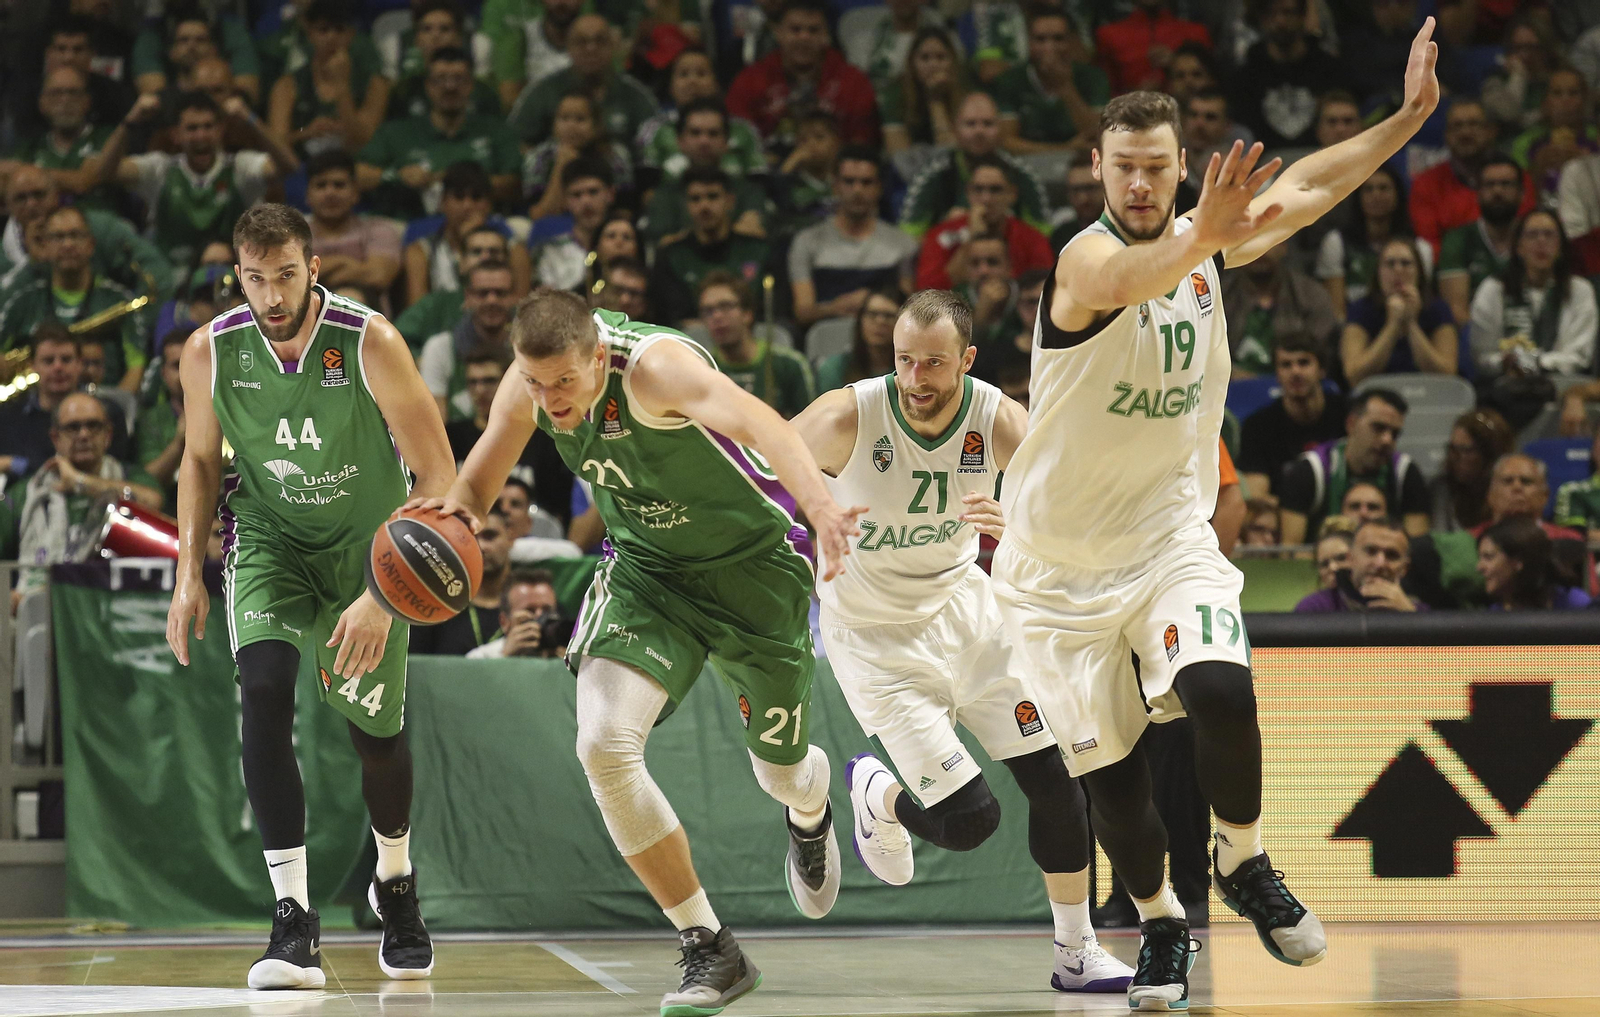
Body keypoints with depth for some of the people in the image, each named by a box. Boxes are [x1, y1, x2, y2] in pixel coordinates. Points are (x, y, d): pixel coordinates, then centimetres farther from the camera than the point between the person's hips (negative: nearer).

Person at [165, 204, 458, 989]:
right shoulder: (211, 352, -17)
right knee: (264, 693, -25)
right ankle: (294, 923, -25)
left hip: (368, 544, -1)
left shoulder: (369, 343, -27)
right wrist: (189, 574, -5)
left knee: (377, 733, 9)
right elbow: (200, 461, 4)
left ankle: (395, 884, 42)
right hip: (269, 540, 1)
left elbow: (439, 478, -24)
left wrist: (382, 595, -31)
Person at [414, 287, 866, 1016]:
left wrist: (819, 504, -75)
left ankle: (811, 809, 58)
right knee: (605, 745, -20)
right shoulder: (528, 386, -16)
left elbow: (754, 419, -55)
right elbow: (485, 469, 1)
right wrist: (457, 508, -26)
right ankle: (711, 953, -8)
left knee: (781, 770, 13)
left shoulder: (656, 366, -36)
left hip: (752, 564, -4)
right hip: (647, 567, 4)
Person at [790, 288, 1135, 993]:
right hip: (875, 636, -4)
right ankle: (877, 793, 23)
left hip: (962, 605, 4)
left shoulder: (999, 421, -16)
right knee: (970, 821, -11)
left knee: (1057, 784, -2)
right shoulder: (847, 419, -24)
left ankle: (1077, 955, 15)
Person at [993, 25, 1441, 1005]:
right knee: (1111, 772, 0)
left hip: (1173, 536, 3)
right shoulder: (1085, 259, -20)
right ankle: (1162, 925, 25)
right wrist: (1205, 235, -65)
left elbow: (1307, 188, 16)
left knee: (1223, 693, -24)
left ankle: (1246, 866, 0)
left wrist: (1408, 117, 12)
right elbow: (1130, 277, -45)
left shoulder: (1207, 245, 0)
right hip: (1063, 563, -3)